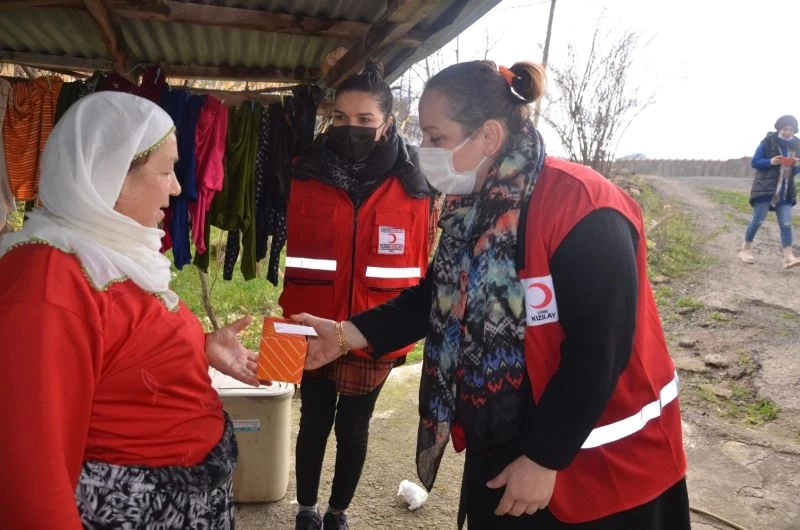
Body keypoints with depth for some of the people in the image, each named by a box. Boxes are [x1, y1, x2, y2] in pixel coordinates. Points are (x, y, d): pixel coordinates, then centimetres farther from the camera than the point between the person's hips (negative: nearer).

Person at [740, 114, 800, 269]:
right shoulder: (768, 142, -5)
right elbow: (755, 163, -4)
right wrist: (770, 162, -20)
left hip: (785, 191, 4)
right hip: (765, 188, -4)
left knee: (786, 223, -5)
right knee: (758, 220, -3)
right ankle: (746, 249, 15)